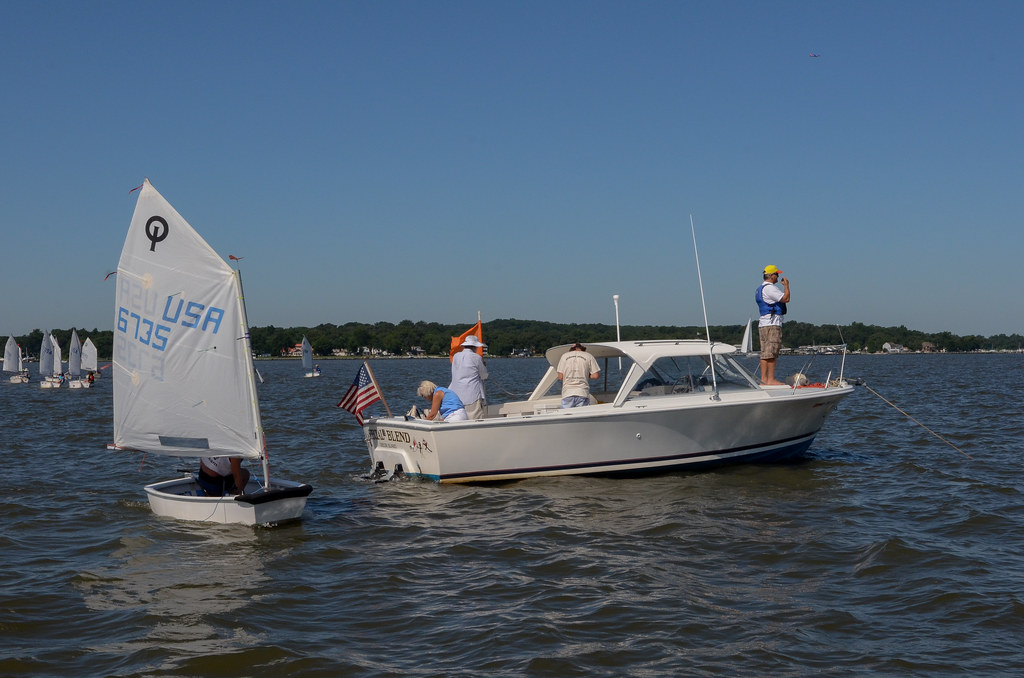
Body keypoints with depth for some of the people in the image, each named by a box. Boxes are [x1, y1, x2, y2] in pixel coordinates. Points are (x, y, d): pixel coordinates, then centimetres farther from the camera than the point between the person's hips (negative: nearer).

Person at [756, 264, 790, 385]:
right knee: (772, 353, -11)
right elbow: (786, 299, -16)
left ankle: (764, 378, 10)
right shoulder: (769, 288, -12)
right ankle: (771, 379, -13)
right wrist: (786, 285, -4)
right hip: (772, 324, -11)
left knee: (765, 353, 10)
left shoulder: (761, 288, 21)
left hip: (763, 324, 11)